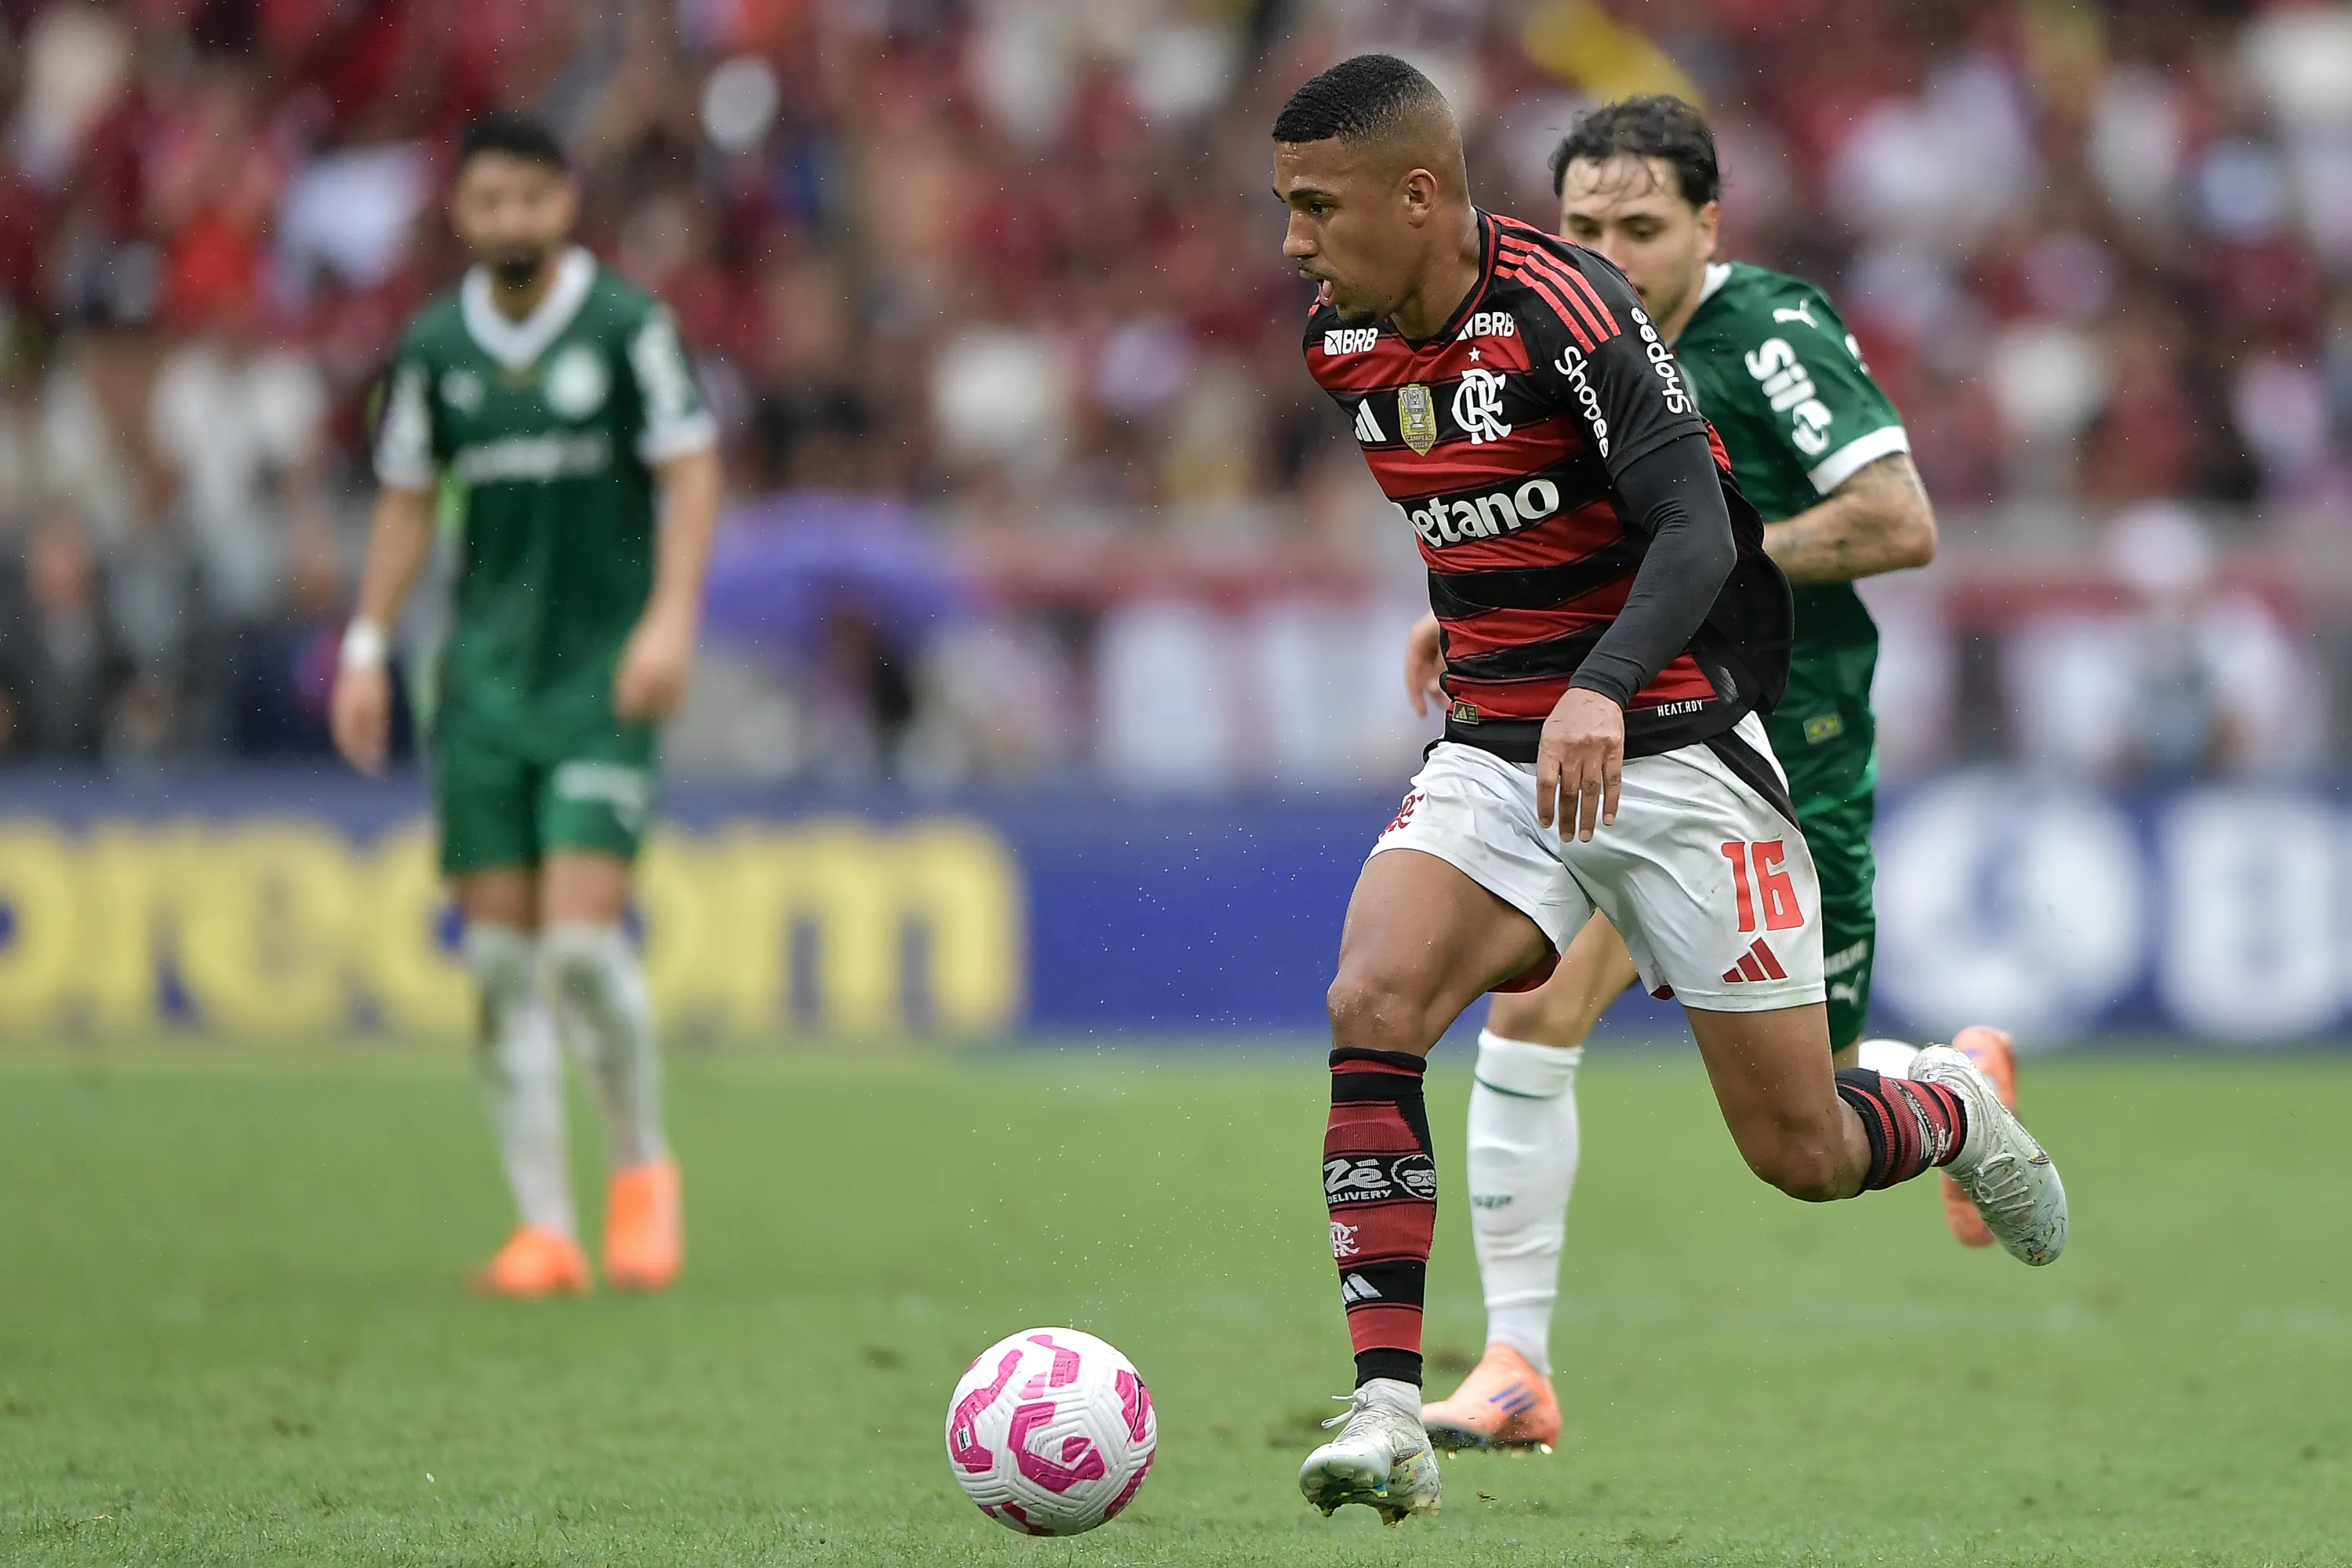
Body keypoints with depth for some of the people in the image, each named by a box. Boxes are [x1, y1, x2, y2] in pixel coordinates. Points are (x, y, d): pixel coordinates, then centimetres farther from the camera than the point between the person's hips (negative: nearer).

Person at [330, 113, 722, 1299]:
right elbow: (407, 499, 15)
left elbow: (690, 469, -4)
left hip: (603, 674, -4)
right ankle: (544, 1225, 5)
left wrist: (671, 618, -15)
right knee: (500, 953, 0)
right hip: (485, 675, 4)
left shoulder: (625, 329, -5)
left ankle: (641, 1169, 11)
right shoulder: (435, 348, 7)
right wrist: (366, 648, 9)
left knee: (583, 941, -14)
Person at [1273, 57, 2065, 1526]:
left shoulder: (1564, 306, -19)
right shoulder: (1341, 342, 3)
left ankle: (1956, 1114, 37)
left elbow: (1697, 531, -27)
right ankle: (1388, 1416, -25)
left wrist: (1602, 694, -42)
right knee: (1371, 1007, -23)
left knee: (1799, 1153, 0)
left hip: (1671, 747, -5)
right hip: (1494, 756, 5)